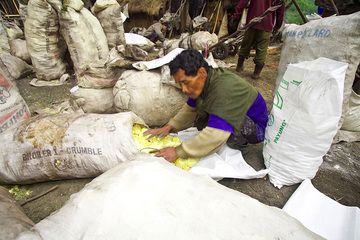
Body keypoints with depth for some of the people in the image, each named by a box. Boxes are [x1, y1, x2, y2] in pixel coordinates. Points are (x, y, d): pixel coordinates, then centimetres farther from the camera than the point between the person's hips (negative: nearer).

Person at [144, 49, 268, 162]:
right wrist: (169, 126, -8)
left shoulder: (225, 89, -36)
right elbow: (190, 109, 4)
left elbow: (215, 135, -42)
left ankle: (238, 141, -4)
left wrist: (178, 152, -35)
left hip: (256, 126, -7)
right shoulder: (205, 81, -9)